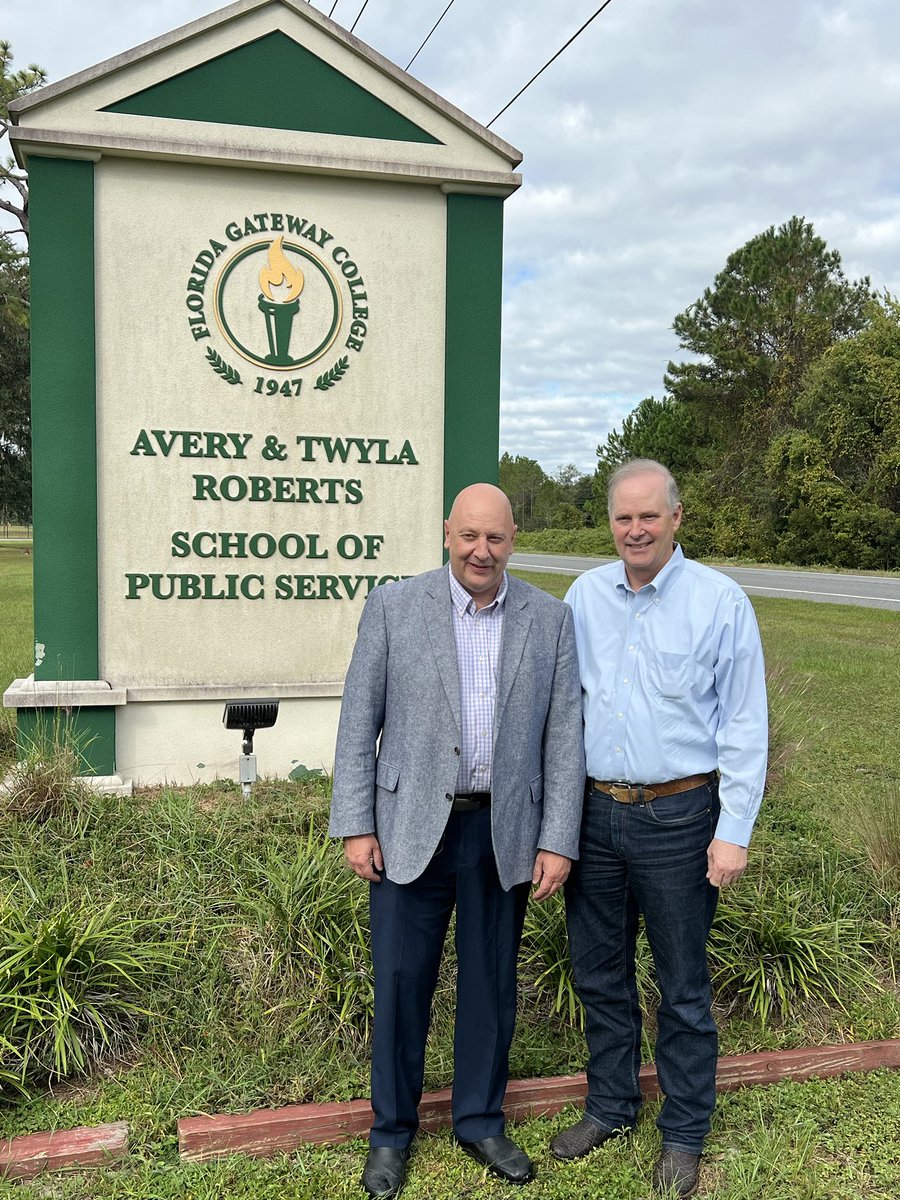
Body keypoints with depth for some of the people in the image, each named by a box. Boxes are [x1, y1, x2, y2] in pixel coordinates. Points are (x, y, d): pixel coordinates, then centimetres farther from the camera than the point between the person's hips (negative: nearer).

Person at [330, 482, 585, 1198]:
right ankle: (392, 1130, 31)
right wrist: (356, 825, -5)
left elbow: (564, 735, 0)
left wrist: (557, 841, -3)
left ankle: (481, 1120, 36)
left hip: (506, 831, 2)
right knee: (401, 981, 9)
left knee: (492, 982, 14)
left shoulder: (549, 619, 0)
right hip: (412, 827, -1)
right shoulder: (394, 607, -4)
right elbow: (359, 723, -2)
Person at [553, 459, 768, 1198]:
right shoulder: (584, 595, 3)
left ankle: (685, 1135, 29)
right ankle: (610, 1107, 37)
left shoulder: (720, 602, -8)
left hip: (677, 818, -4)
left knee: (683, 987, 10)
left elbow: (746, 727, -7)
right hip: (593, 812, 4)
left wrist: (734, 832, -10)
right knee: (600, 975, 17)